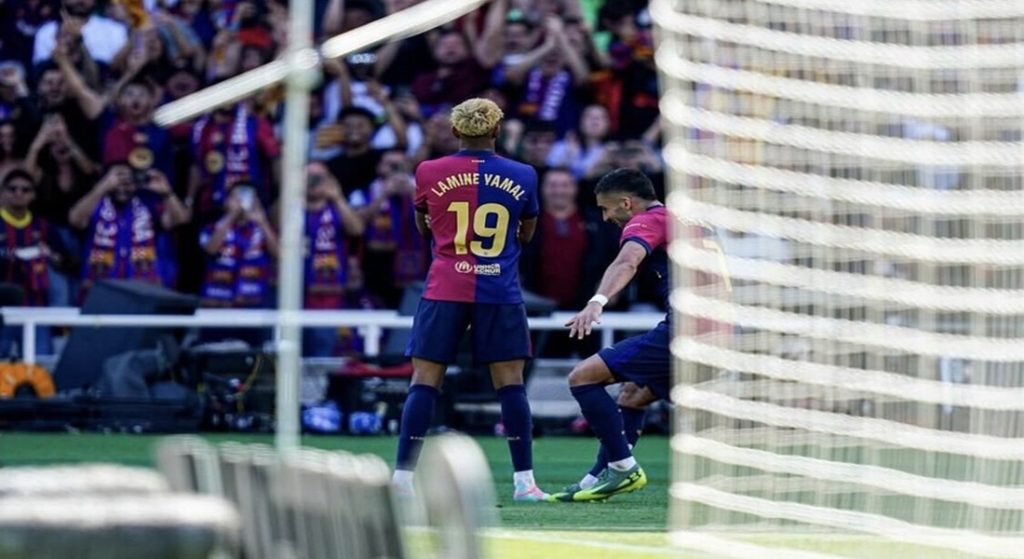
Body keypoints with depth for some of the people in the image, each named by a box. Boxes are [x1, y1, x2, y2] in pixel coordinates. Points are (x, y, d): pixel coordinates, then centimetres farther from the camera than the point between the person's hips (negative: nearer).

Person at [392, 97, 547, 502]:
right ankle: (524, 480, 1)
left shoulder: (429, 173, 0)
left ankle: (403, 476, -2)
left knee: (425, 379, 2)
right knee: (510, 381, 3)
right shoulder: (522, 176, 2)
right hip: (500, 292, 0)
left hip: (444, 290, 0)